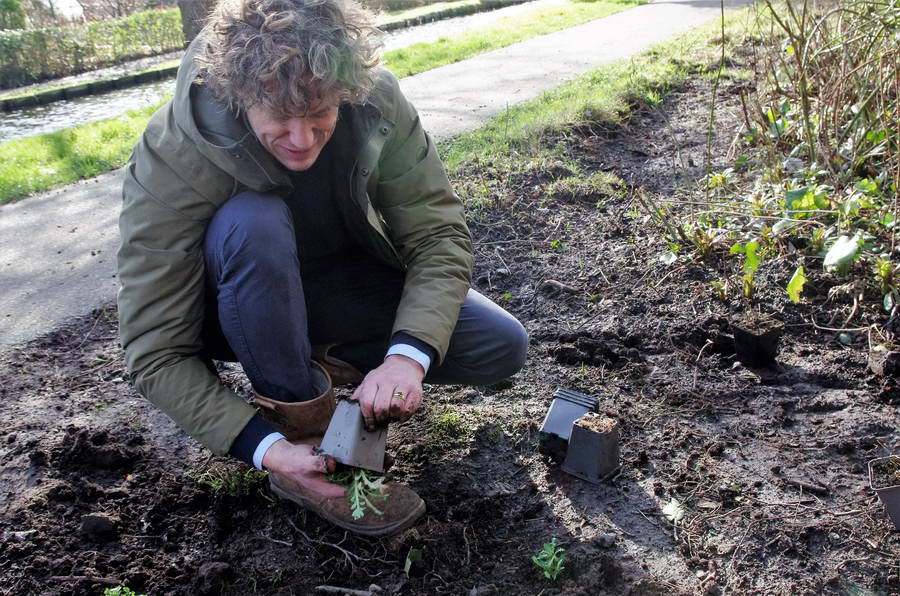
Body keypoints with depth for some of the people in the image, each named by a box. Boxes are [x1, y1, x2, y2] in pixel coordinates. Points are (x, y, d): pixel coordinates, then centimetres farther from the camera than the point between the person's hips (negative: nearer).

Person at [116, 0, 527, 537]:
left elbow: (440, 233, -22)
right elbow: (158, 355, -28)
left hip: (344, 281, 3)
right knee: (253, 223, -38)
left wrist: (408, 354, -38)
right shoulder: (170, 161, -31)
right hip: (242, 307, -2)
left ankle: (323, 360, 2)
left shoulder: (376, 102, -24)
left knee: (502, 348, -12)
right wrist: (267, 449, -37)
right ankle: (300, 428, -21)